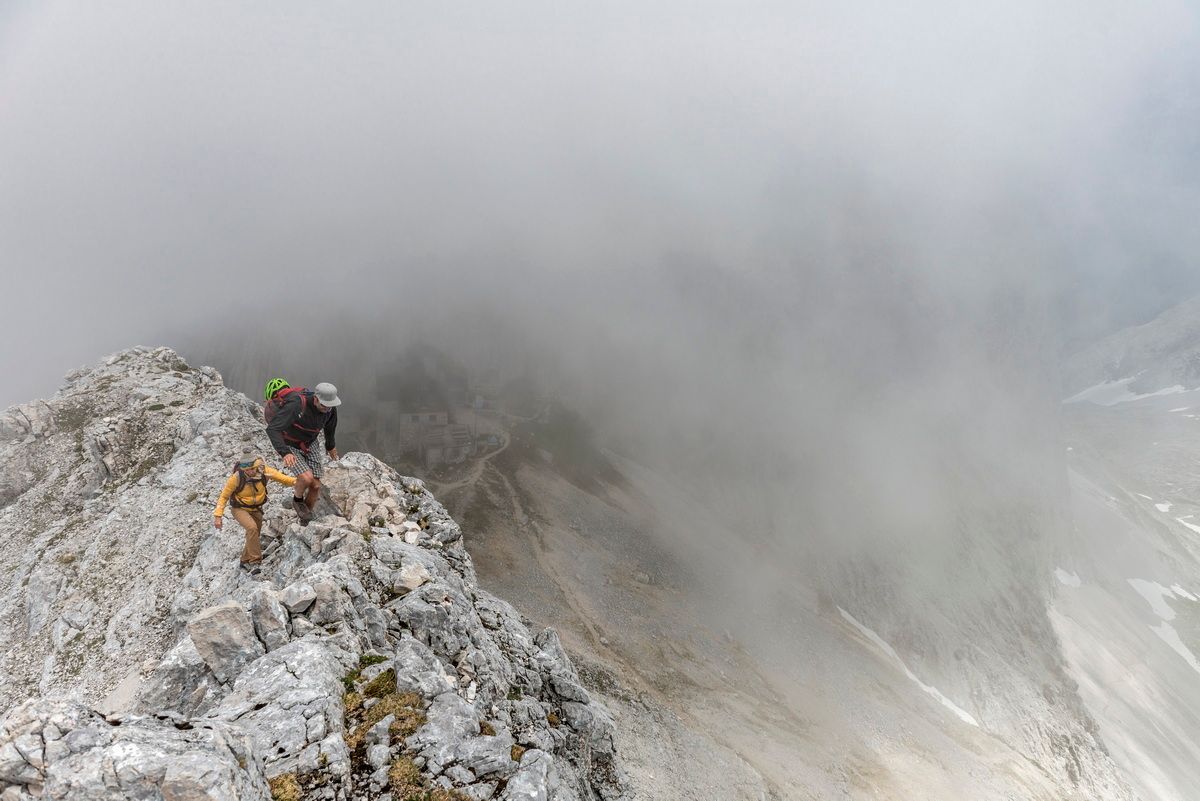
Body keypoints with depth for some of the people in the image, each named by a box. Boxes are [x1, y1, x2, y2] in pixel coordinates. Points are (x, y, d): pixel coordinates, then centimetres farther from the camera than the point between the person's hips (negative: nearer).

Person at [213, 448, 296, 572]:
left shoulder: (263, 471, -23)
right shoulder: (236, 478, -29)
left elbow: (281, 477, -10)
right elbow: (224, 496, -18)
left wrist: (296, 481, -24)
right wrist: (218, 515, -21)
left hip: (256, 509, 4)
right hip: (240, 509, -4)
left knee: (254, 535, 17)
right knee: (252, 528, -30)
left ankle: (245, 560, 42)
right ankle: (255, 560, -20)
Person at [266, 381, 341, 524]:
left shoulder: (330, 407, -17)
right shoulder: (296, 405, -37)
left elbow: (330, 425, 7)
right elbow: (272, 429, -41)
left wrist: (331, 445, 22)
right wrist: (285, 453, -52)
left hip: (309, 445, 5)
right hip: (289, 446, -5)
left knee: (316, 486, 1)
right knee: (307, 478, -26)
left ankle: (306, 522, 24)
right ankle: (297, 500, 8)